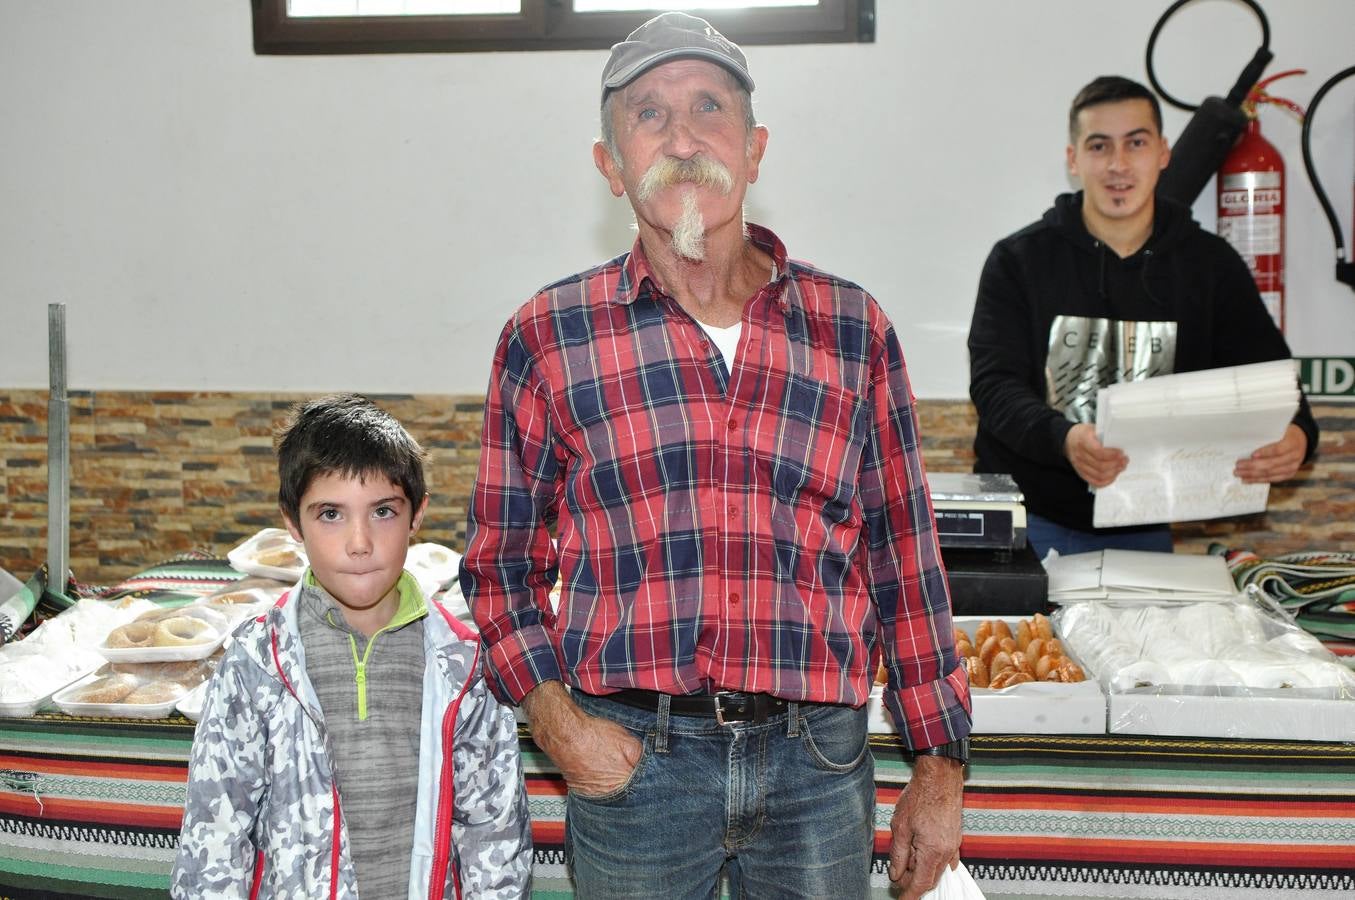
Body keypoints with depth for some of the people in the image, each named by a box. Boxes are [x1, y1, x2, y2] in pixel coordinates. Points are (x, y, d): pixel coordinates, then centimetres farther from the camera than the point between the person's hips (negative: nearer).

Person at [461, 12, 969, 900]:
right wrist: (553, 718, -7)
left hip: (819, 760, 1)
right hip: (631, 757, -1)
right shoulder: (549, 336, 2)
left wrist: (940, 767, 7)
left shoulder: (853, 329, 5)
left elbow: (904, 556, 7)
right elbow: (503, 557, 7)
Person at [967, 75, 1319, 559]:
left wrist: (1295, 437, -22)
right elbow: (994, 384, -12)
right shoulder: (1018, 260, -2)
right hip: (1028, 522, -2)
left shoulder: (1211, 265, 4)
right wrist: (1063, 439, -32)